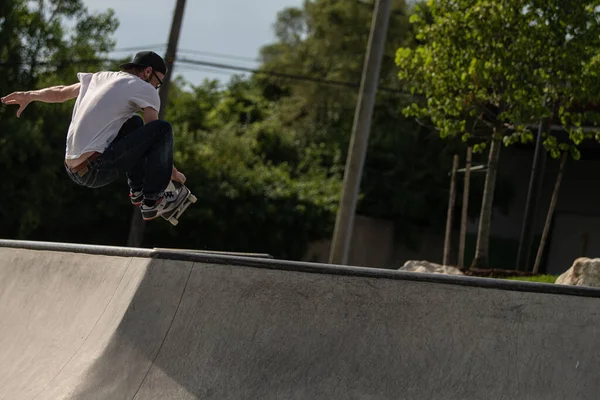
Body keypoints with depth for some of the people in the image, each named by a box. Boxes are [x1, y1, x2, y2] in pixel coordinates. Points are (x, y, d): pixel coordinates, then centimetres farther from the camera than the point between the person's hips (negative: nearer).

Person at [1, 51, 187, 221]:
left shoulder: (101, 78, 20)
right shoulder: (145, 89, 1)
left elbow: (60, 93, 32)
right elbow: (158, 134, 3)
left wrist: (29, 95, 46)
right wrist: (172, 171, 16)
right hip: (97, 170, -8)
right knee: (162, 128, -6)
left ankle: (137, 190, 24)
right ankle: (152, 202, -4)